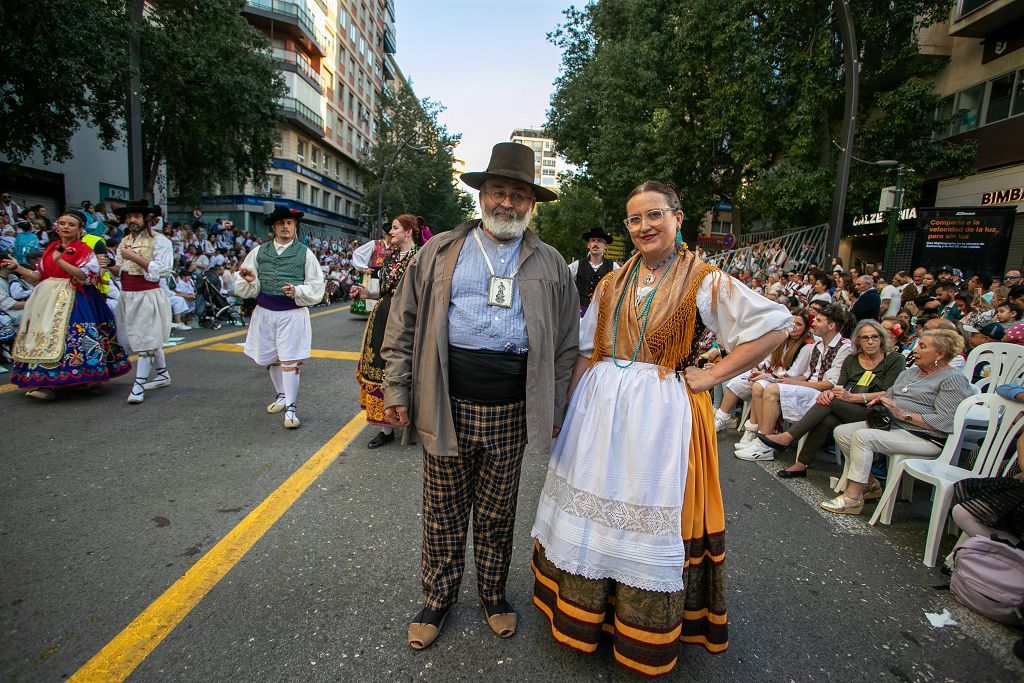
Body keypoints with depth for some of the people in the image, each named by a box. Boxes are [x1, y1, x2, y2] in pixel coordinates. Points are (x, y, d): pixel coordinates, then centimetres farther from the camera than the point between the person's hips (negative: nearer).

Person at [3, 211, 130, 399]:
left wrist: (59, 260, -22)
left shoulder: (84, 249, -1)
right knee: (45, 335, 2)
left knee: (67, 336, -11)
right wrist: (17, 267, 9)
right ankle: (47, 382, 7)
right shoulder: (51, 247, 16)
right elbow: (39, 276, 19)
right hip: (49, 299, 6)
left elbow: (84, 275, -16)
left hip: (73, 301, -6)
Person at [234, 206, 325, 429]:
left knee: (289, 360, -4)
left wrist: (297, 291, -18)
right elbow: (244, 290, 7)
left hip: (293, 313, -4)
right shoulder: (258, 252, 7)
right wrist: (250, 281, -16)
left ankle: (290, 407, 4)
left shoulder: (305, 253, 1)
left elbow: (316, 287, -1)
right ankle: (282, 396, 36)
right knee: (270, 359, 15)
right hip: (264, 312, 4)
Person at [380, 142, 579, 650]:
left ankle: (493, 595, 39)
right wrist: (397, 389, 1)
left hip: (512, 412, 1)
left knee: (497, 516, 16)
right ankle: (438, 598, 36)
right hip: (447, 407, 0)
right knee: (443, 514, 13)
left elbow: (565, 344, 7)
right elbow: (403, 323, 5)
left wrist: (554, 413, 5)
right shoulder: (439, 252, 5)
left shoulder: (550, 265, 7)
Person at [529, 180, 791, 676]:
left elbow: (776, 326, -6)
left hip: (663, 413, -4)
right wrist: (567, 407, 1)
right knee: (591, 508, 12)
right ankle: (583, 614, 35)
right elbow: (586, 353, 9)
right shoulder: (612, 283, 9)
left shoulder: (704, 282, -4)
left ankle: (646, 639, 29)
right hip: (600, 409, 4)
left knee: (651, 515, 6)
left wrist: (711, 376, -10)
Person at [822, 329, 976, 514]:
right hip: (891, 425, 9)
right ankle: (870, 484, 4)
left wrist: (903, 414, -19)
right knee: (841, 432, -7)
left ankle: (852, 498, -21)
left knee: (862, 436, -29)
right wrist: (880, 400, 1)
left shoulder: (953, 379, -6)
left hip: (924, 437, -9)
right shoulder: (909, 373, 20)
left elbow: (943, 422, -17)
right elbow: (890, 395, 26)